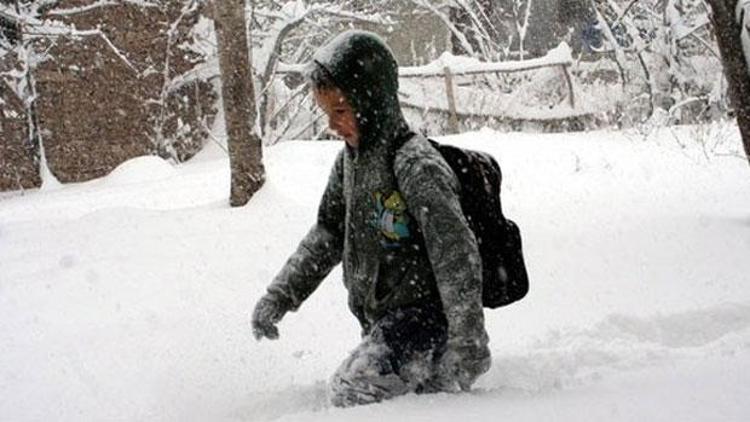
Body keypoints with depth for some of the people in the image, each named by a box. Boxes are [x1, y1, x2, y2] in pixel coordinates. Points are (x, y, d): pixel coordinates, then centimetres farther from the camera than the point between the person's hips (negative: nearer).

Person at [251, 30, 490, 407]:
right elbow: (327, 235, 18)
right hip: (379, 319, 9)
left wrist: (467, 339, -28)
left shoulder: (416, 165, -20)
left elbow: (456, 253, -25)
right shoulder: (350, 159, 7)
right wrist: (280, 295, 10)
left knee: (352, 392, -21)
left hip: (424, 313, -9)